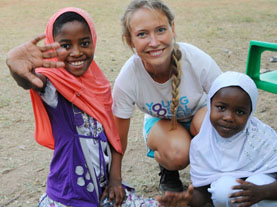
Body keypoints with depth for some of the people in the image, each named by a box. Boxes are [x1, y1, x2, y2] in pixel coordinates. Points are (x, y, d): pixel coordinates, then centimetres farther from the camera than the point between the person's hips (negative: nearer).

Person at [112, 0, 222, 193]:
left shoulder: (198, 61, -32)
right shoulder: (126, 80, -29)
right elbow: (119, 139, -15)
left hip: (199, 115, 1)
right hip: (162, 122, 0)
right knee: (176, 153, -34)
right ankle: (168, 169, 3)